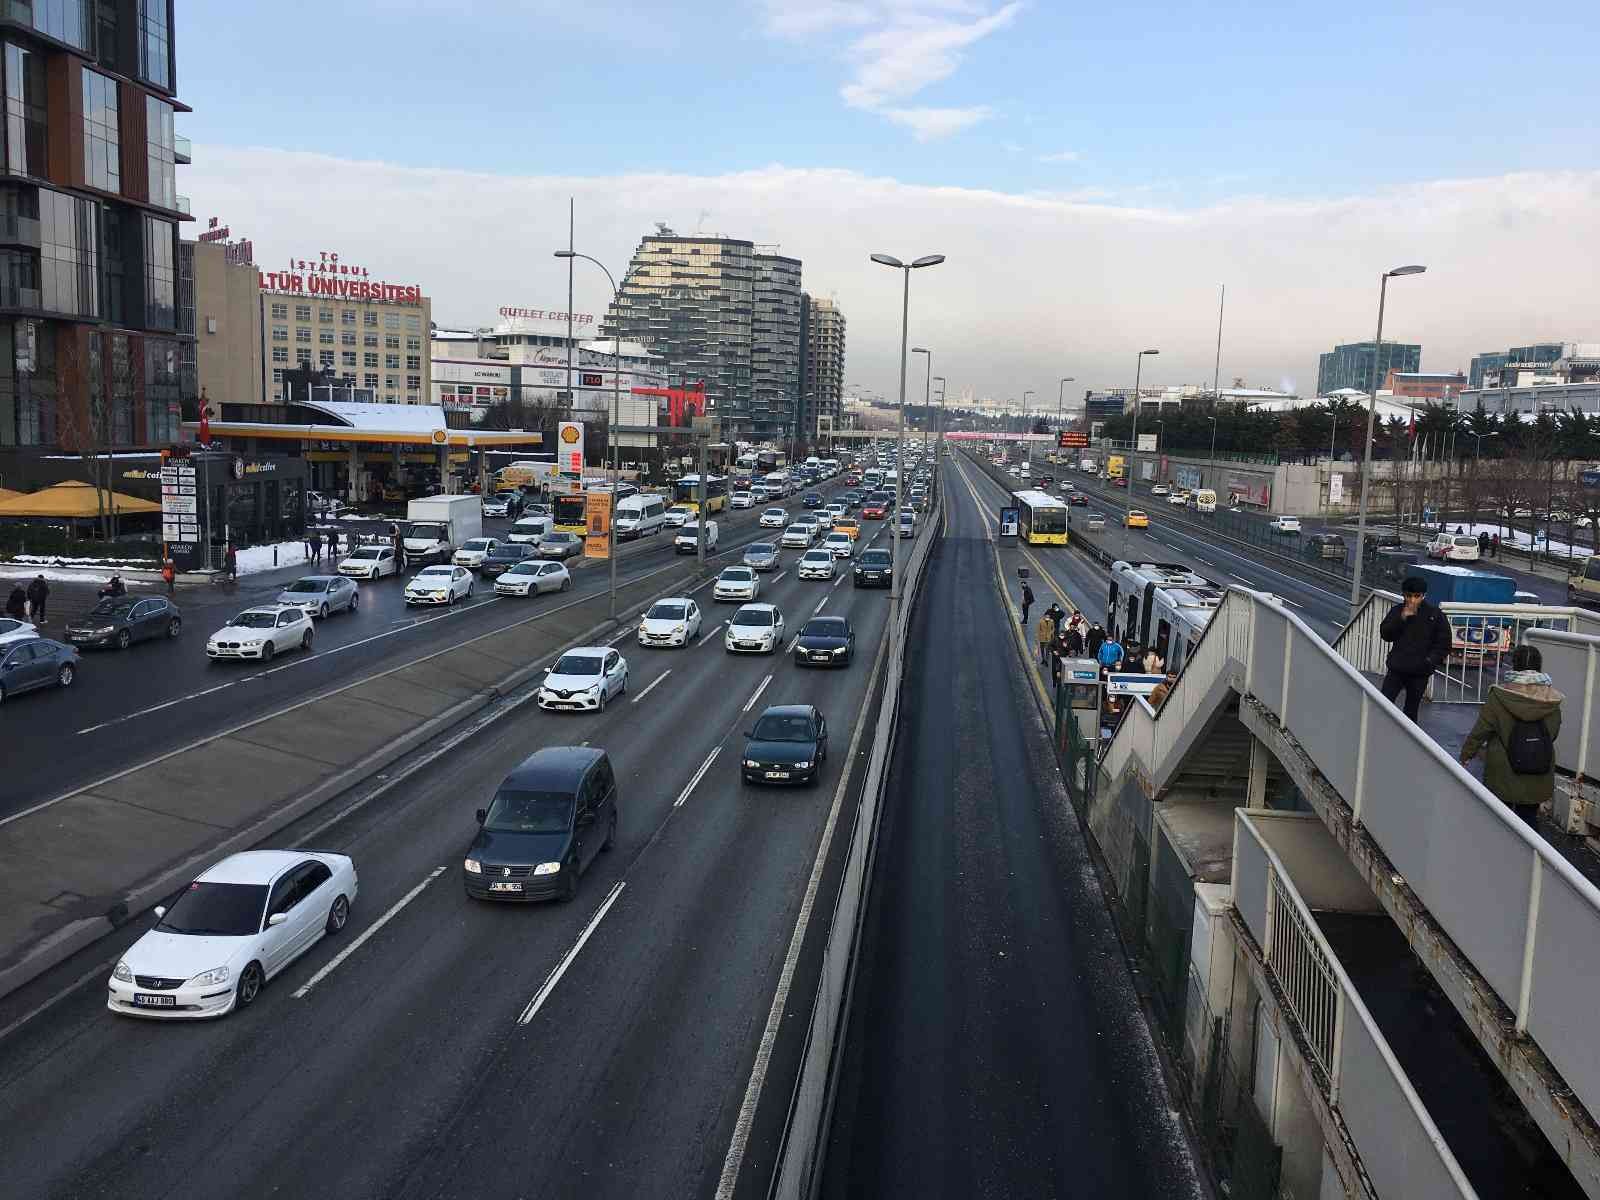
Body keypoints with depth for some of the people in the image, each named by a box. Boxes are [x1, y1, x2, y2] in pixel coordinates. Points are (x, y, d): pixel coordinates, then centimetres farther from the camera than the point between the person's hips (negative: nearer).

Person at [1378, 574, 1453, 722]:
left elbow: (1444, 644, 0)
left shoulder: (1435, 614, -4)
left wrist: (1432, 659, -14)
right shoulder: (1397, 610, 1)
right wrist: (1402, 618, -17)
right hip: (1396, 668, 1)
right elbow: (1385, 634, -6)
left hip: (1420, 672, -1)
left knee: (1411, 711, 9)